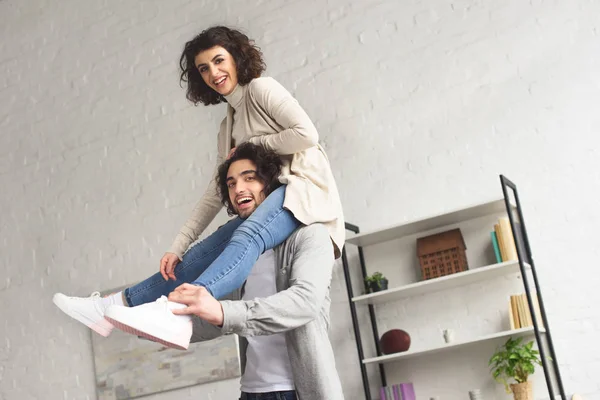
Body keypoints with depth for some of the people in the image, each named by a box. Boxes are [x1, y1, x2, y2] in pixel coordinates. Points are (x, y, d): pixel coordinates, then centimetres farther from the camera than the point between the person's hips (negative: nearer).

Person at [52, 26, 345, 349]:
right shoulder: (227, 128, 23)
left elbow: (307, 135, -12)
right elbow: (214, 195, 17)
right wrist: (177, 248, 9)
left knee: (247, 237, -36)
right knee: (201, 255, -6)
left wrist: (251, 145, -3)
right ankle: (117, 306, -8)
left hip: (304, 185, -8)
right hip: (270, 201, 8)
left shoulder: (261, 88, 2)